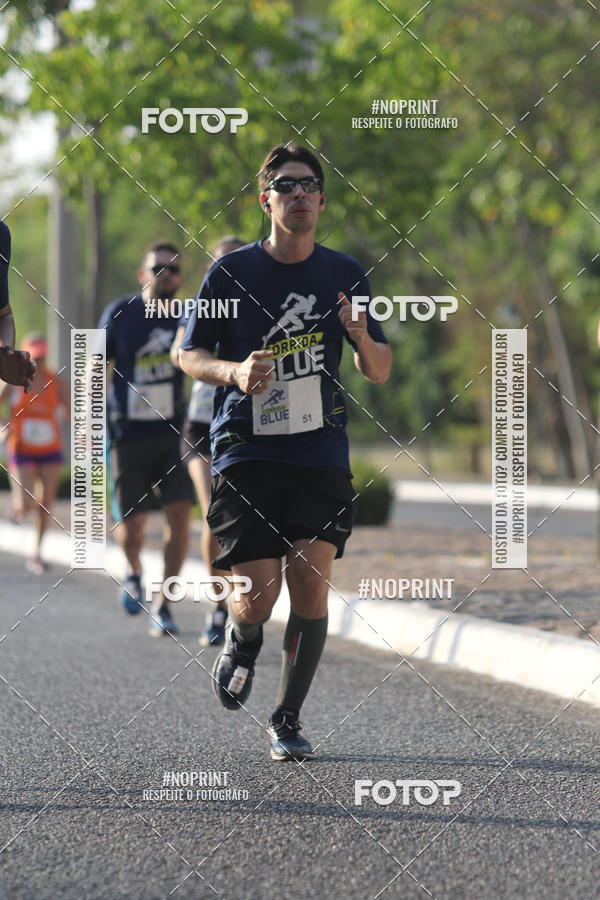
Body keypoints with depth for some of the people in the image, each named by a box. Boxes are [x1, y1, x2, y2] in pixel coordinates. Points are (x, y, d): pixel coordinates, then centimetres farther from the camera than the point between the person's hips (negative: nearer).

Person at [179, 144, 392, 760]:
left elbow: (379, 372, 10)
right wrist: (235, 371, -15)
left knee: (311, 583, -9)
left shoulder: (344, 275, 6)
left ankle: (288, 720, 8)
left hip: (321, 454, 2)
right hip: (245, 453, -2)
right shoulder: (230, 272, 0)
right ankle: (241, 642, 28)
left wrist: (363, 339, -13)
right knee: (259, 596, -10)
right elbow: (189, 353, 6)